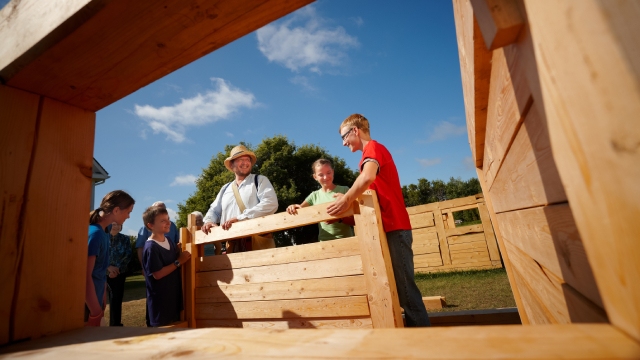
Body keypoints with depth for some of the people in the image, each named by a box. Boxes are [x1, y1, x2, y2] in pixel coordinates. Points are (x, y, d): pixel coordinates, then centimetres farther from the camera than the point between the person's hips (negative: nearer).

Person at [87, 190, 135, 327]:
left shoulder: (103, 233, 6)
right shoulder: (95, 233, -21)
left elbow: (100, 272, 9)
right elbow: (86, 276, -24)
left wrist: (101, 303, 12)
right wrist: (96, 311, -18)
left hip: (95, 302, 8)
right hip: (89, 306, -8)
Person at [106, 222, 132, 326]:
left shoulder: (125, 239, 4)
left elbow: (128, 256, -1)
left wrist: (118, 268, -13)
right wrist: (108, 267, -15)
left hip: (119, 274, 1)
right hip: (104, 273, -1)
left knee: (117, 299, 5)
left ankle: (115, 324, 17)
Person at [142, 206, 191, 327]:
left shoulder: (170, 242, 6)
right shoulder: (151, 247, -19)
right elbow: (157, 274, -22)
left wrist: (184, 257, -2)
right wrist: (178, 262, -21)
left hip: (174, 295, 8)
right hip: (160, 300, -8)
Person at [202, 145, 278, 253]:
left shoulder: (260, 180, 7)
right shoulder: (225, 189, 24)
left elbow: (271, 204, -9)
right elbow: (214, 210, 27)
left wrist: (240, 218, -15)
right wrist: (209, 221, 1)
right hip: (232, 245, 4)